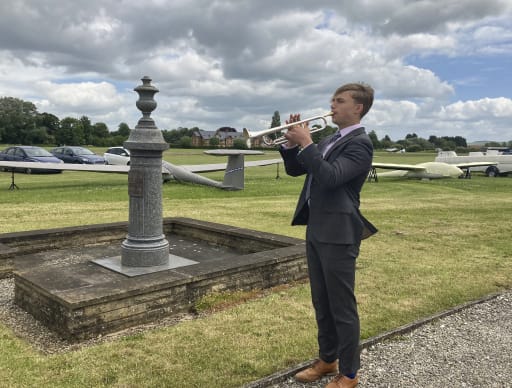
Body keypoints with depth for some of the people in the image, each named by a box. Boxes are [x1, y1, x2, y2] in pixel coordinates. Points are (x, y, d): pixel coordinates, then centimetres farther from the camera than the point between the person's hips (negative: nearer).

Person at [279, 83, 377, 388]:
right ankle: (327, 359, 32)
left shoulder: (361, 143, -10)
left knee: (343, 307, 1)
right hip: (316, 230, 9)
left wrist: (306, 144, -18)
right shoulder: (329, 141, 17)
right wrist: (292, 142, 2)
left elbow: (330, 177, -25)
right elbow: (295, 170, 18)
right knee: (322, 304, 17)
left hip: (338, 233, -9)